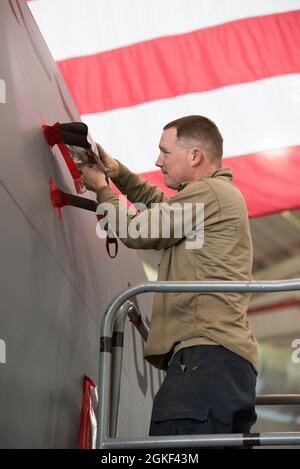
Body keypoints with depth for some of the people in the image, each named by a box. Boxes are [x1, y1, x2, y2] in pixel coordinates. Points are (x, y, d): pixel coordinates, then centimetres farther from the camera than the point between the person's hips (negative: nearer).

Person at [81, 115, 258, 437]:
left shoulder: (209, 192, -3)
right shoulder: (219, 194, 30)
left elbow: (135, 230, 2)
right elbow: (158, 202, 43)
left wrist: (101, 189, 19)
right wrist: (117, 172, 31)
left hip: (206, 354, -11)